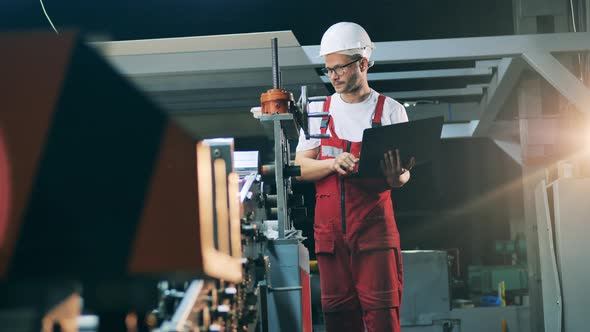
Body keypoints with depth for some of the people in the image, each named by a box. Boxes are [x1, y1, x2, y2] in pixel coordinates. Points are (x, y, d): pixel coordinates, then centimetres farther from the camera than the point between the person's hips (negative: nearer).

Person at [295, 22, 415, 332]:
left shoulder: (390, 110, 5)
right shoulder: (318, 110, 13)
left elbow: (404, 173, 3)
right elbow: (300, 167, 6)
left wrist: (396, 177, -22)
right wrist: (333, 164, -14)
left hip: (374, 226, -3)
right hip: (329, 228, 3)